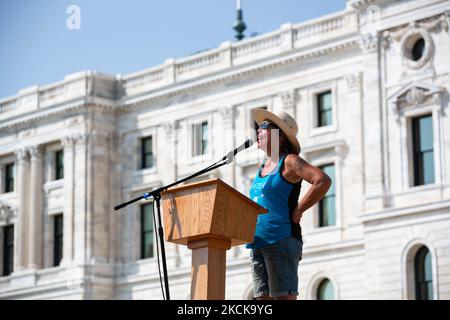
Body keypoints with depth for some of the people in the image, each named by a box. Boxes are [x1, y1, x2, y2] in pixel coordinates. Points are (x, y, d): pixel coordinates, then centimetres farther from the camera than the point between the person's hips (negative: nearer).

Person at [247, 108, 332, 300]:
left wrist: (298, 211, -14)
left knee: (284, 297, -11)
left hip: (281, 240, -8)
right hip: (258, 243, 8)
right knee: (262, 298, 3)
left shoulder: (289, 162, -4)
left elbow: (323, 181, -18)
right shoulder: (263, 166, 19)